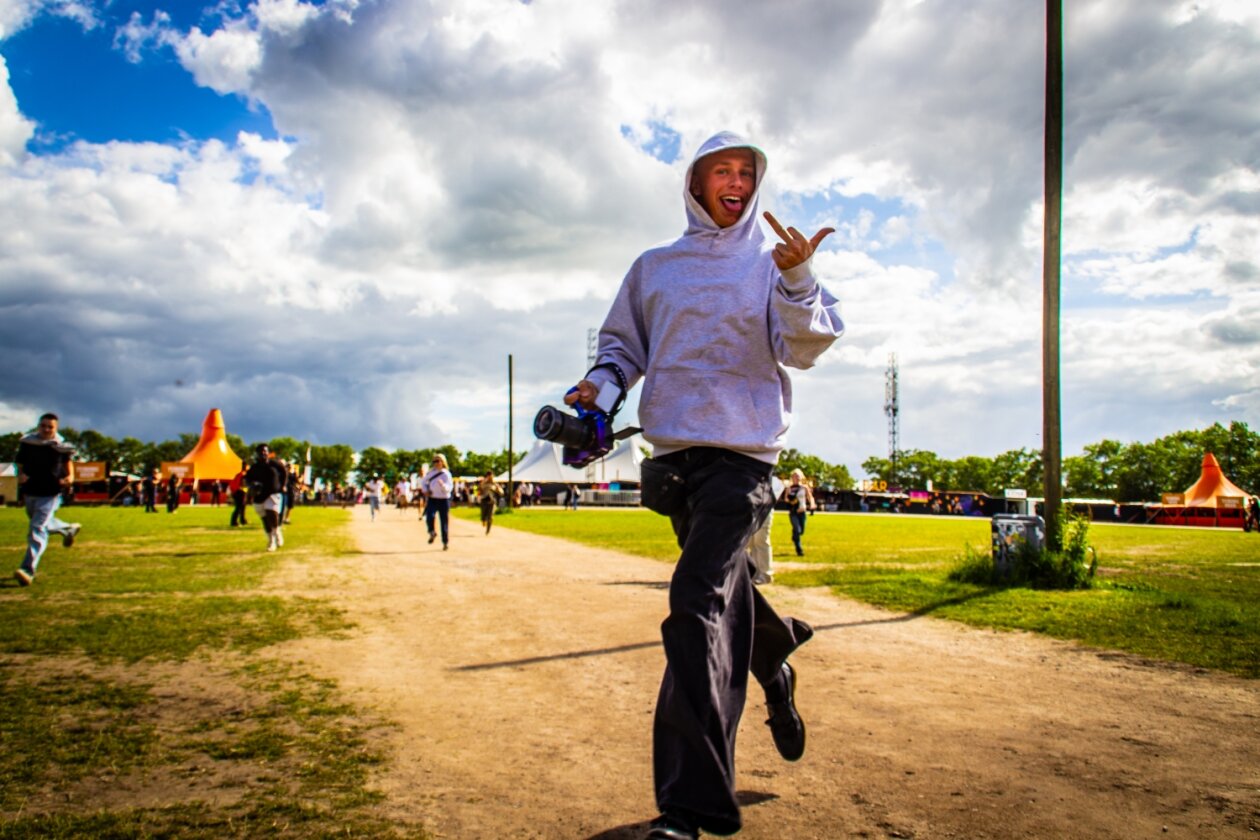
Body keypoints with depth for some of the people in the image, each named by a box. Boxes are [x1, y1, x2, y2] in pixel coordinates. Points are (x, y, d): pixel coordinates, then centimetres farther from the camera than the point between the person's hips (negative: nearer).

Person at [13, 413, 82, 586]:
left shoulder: (60, 446, -8)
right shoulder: (26, 442, -1)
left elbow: (67, 460, 10)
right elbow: (20, 463, 9)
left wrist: (70, 476, -7)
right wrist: (20, 475, -12)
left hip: (50, 494, -5)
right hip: (30, 491, 5)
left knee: (37, 529, -14)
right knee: (42, 523, 26)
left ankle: (28, 570, -17)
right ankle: (69, 529, 56)